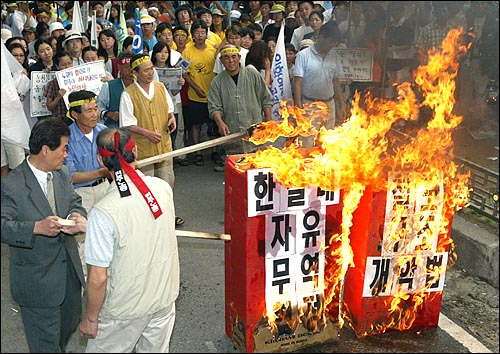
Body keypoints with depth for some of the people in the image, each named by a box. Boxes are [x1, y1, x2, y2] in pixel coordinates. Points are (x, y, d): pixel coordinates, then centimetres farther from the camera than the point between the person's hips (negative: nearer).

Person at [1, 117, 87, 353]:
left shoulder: (62, 174, 0)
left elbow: (76, 204, 6)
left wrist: (76, 217, -17)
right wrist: (37, 228, -39)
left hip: (69, 270, 7)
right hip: (37, 278, -7)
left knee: (71, 321, 27)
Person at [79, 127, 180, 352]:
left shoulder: (103, 212, -27)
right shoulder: (163, 188, -12)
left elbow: (98, 278, -22)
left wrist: (90, 318, -4)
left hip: (127, 307, -5)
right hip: (165, 295, 5)